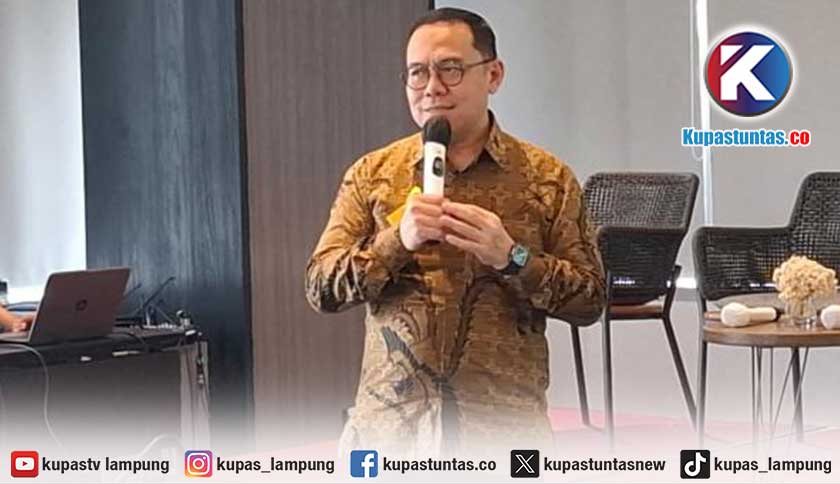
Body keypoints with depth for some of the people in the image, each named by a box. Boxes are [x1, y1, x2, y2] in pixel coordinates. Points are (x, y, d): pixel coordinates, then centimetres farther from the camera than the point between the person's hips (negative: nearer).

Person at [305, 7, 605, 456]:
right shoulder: (371, 174, 4)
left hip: (504, 424, -1)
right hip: (390, 423, 1)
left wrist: (511, 257, -16)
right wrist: (397, 241, -17)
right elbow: (321, 288, -1)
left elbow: (590, 298, 0)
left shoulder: (548, 177, 1)